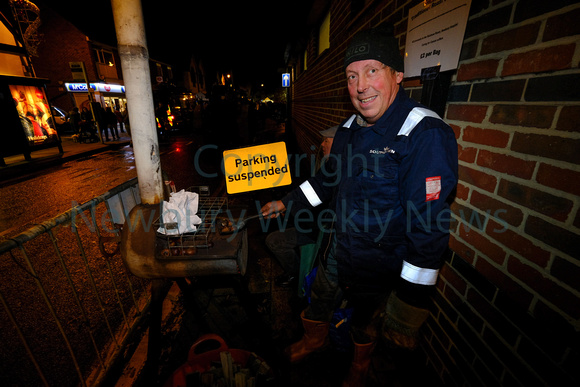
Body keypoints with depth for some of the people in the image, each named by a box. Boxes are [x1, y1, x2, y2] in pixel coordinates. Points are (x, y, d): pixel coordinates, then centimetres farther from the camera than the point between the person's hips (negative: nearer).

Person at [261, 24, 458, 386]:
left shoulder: (425, 135, -26)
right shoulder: (350, 129, -1)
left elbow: (429, 224, -27)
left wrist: (410, 302, -22)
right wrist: (288, 203, 12)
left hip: (383, 272, -5)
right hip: (341, 255, 6)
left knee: (367, 325, 24)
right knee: (317, 305, 27)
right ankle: (314, 340, 62)